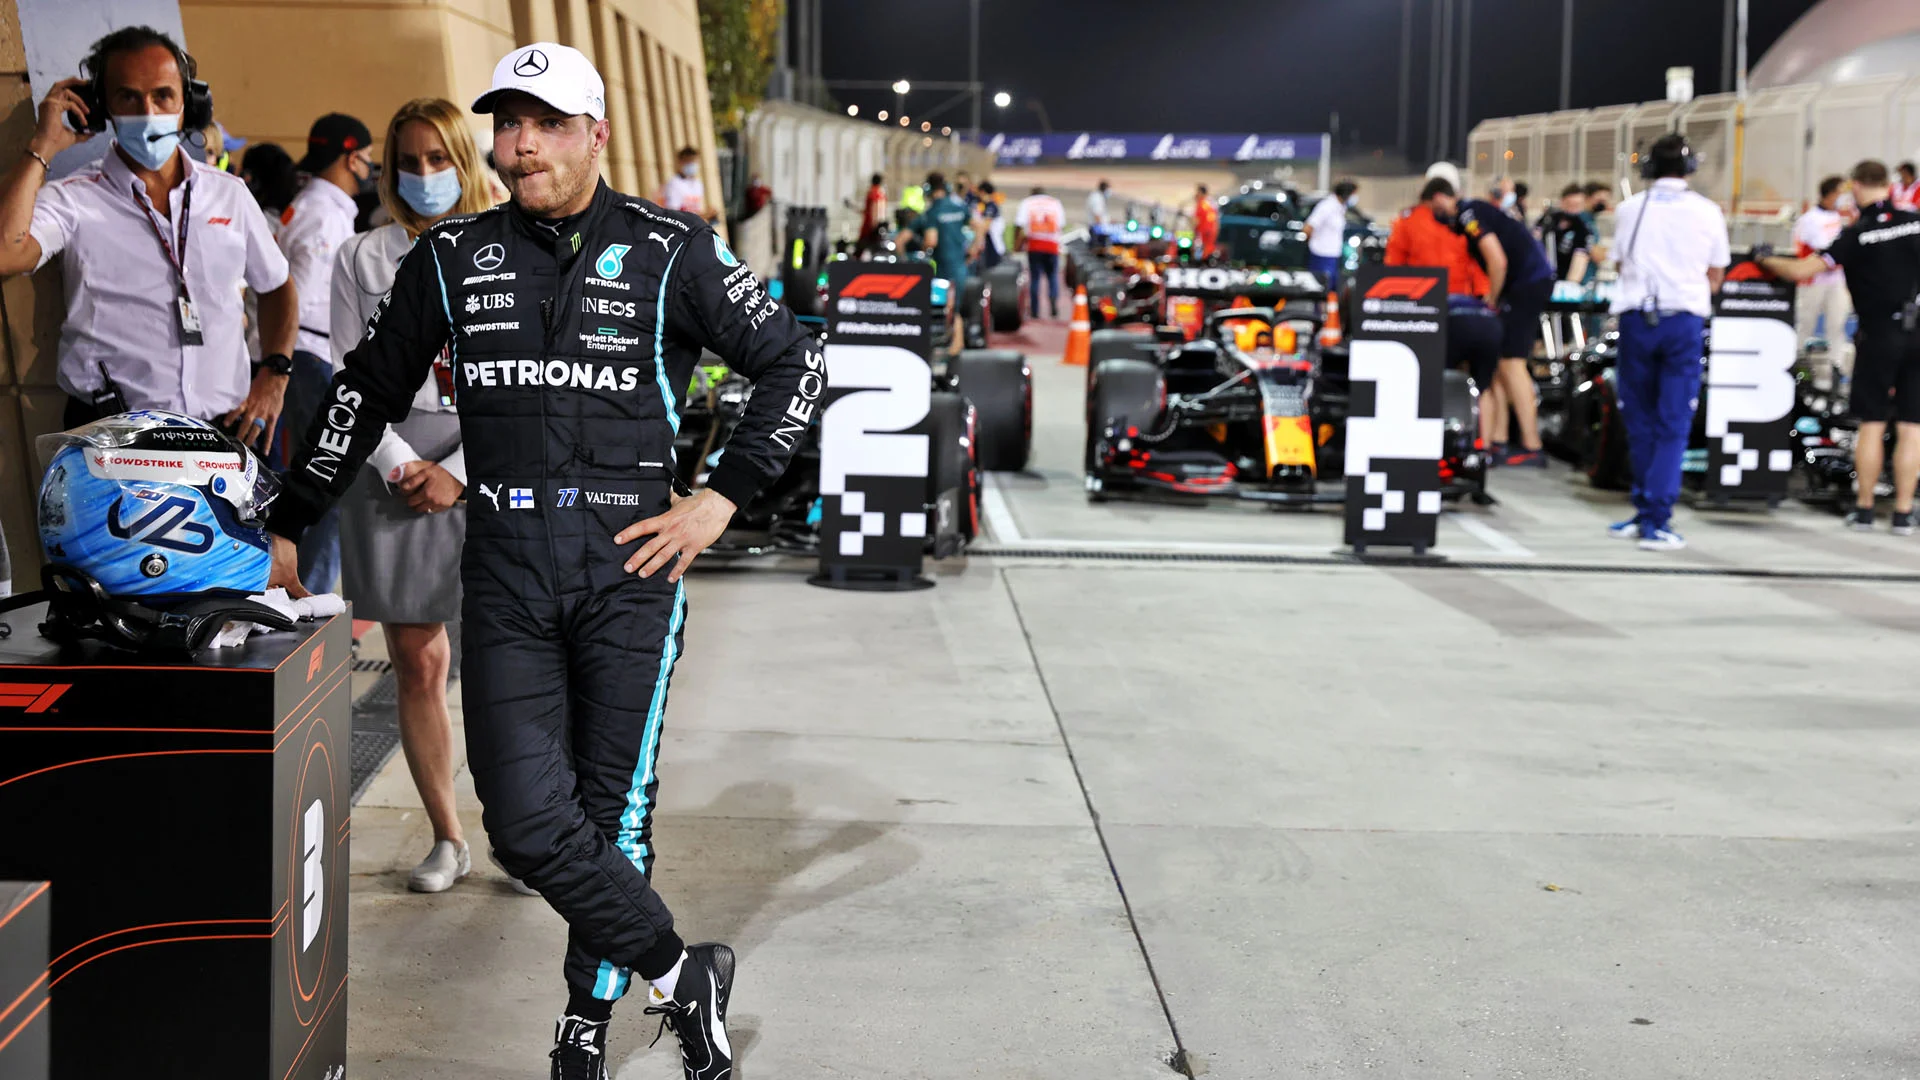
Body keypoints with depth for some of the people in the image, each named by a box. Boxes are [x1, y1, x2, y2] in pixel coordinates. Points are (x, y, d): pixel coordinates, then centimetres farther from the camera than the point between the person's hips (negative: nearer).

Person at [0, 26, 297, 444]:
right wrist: (42, 147, -9)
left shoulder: (228, 192, 13)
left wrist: (273, 375, 9)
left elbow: (276, 288, 25)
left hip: (227, 426, 3)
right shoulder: (73, 199, 2)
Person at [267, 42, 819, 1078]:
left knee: (609, 814, 3)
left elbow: (794, 361, 6)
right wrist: (287, 526, 19)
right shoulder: (453, 256, 10)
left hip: (629, 564, -2)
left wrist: (721, 499, -1)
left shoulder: (669, 250, 2)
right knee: (529, 824, -7)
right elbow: (367, 391, 19)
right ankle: (680, 975, 13)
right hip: (504, 572, 2)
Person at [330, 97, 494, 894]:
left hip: (490, 466, -2)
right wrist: (403, 466, -6)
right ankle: (447, 839, 16)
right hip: (392, 469, 2)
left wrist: (459, 471, -8)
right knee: (417, 664, 4)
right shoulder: (362, 259, 10)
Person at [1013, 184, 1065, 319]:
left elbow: (1019, 225, -6)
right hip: (1052, 245, 1)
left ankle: (1034, 310, 3)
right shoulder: (1056, 203, 12)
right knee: (1053, 277, 10)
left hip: (1034, 244, -1)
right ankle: (1054, 309, -4)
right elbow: (1062, 224, 8)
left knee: (1034, 277, 5)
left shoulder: (1026, 203, 6)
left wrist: (1016, 242, 0)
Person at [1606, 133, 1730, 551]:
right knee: (1673, 426, 0)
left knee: (1639, 421, 12)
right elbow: (1715, 278, 11)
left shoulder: (1629, 208, 5)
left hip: (1636, 317, 1)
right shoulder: (1707, 212, 3)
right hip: (1685, 320, -1)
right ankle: (1655, 521, -6)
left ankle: (1646, 512, 19)